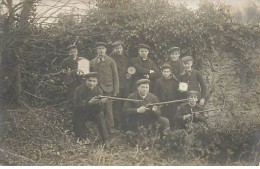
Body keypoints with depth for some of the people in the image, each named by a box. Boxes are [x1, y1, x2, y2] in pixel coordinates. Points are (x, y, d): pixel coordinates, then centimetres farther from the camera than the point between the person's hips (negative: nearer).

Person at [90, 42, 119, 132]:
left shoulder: (111, 61, 6)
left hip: (107, 89, -2)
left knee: (108, 109, -4)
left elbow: (115, 76, 4)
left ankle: (109, 128, 6)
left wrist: (115, 91, -1)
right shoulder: (92, 62, 14)